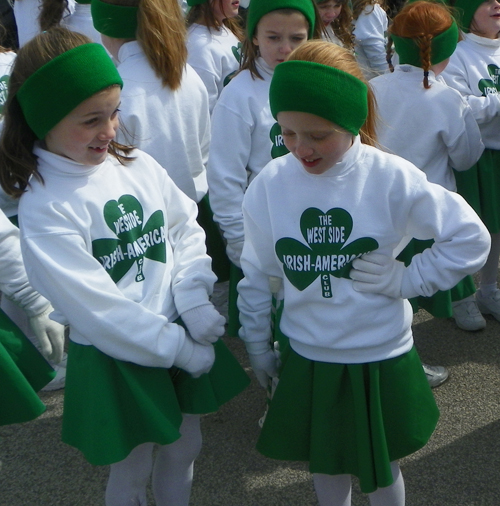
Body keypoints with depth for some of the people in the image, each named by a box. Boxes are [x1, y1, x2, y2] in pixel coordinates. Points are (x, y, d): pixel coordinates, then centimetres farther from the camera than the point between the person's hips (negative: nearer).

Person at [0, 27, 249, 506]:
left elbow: (186, 229, 3)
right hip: (116, 360, -5)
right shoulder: (43, 208, -19)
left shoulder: (138, 165, -3)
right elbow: (99, 309, -20)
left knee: (184, 449, 22)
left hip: (182, 332, 5)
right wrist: (182, 352, -16)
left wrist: (194, 303, -11)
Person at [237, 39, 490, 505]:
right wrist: (257, 346, 8)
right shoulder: (269, 185, -11)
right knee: (325, 465, 22)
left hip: (380, 360, -2)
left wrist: (407, 280, -16)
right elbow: (256, 275, 1)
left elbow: (470, 238, -9)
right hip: (307, 360, 2)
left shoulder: (392, 178, -18)